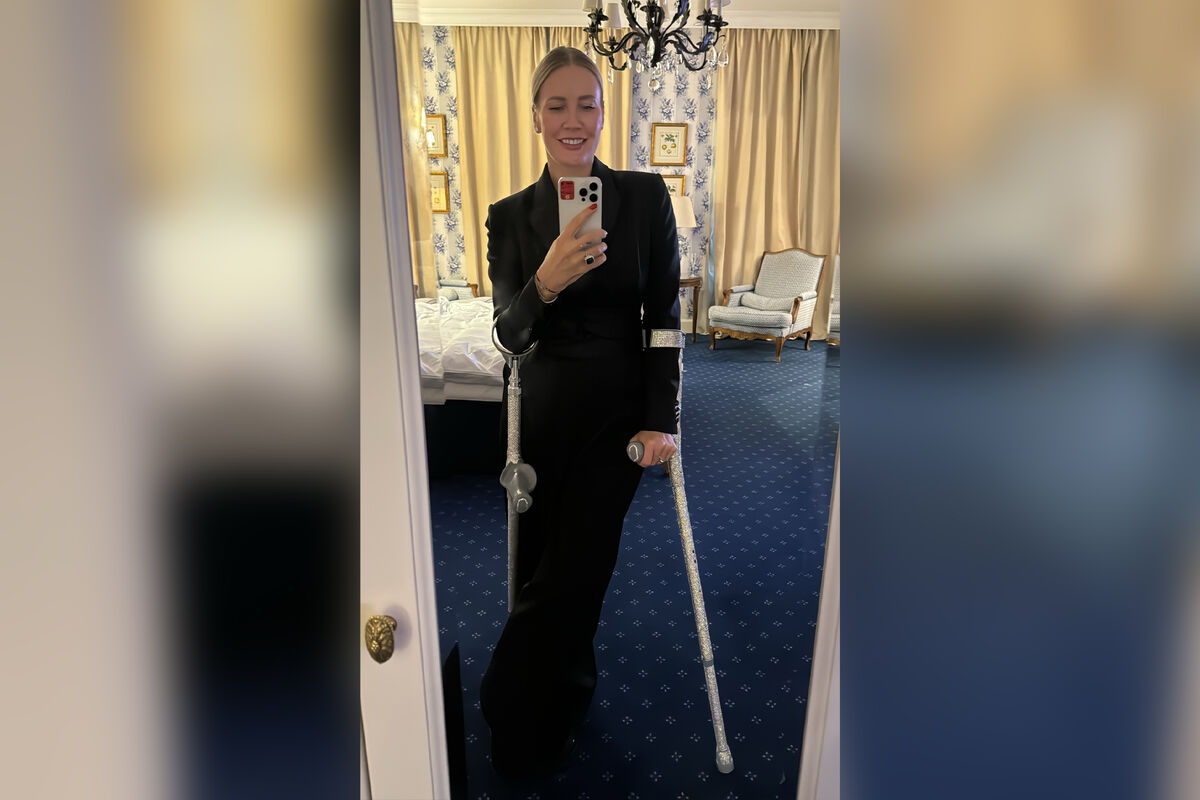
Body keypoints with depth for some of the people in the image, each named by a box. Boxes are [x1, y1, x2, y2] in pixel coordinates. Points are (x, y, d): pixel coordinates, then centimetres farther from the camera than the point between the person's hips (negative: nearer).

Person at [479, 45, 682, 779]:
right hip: (542, 411, 2)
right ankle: (568, 696, 39)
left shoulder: (646, 197, -4)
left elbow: (664, 317, -4)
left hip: (618, 410, -2)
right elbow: (508, 333, -7)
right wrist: (545, 283, -28)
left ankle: (523, 729, 26)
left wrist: (661, 420, -11)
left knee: (569, 574, 1)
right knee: (543, 566, 10)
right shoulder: (511, 214, 1)